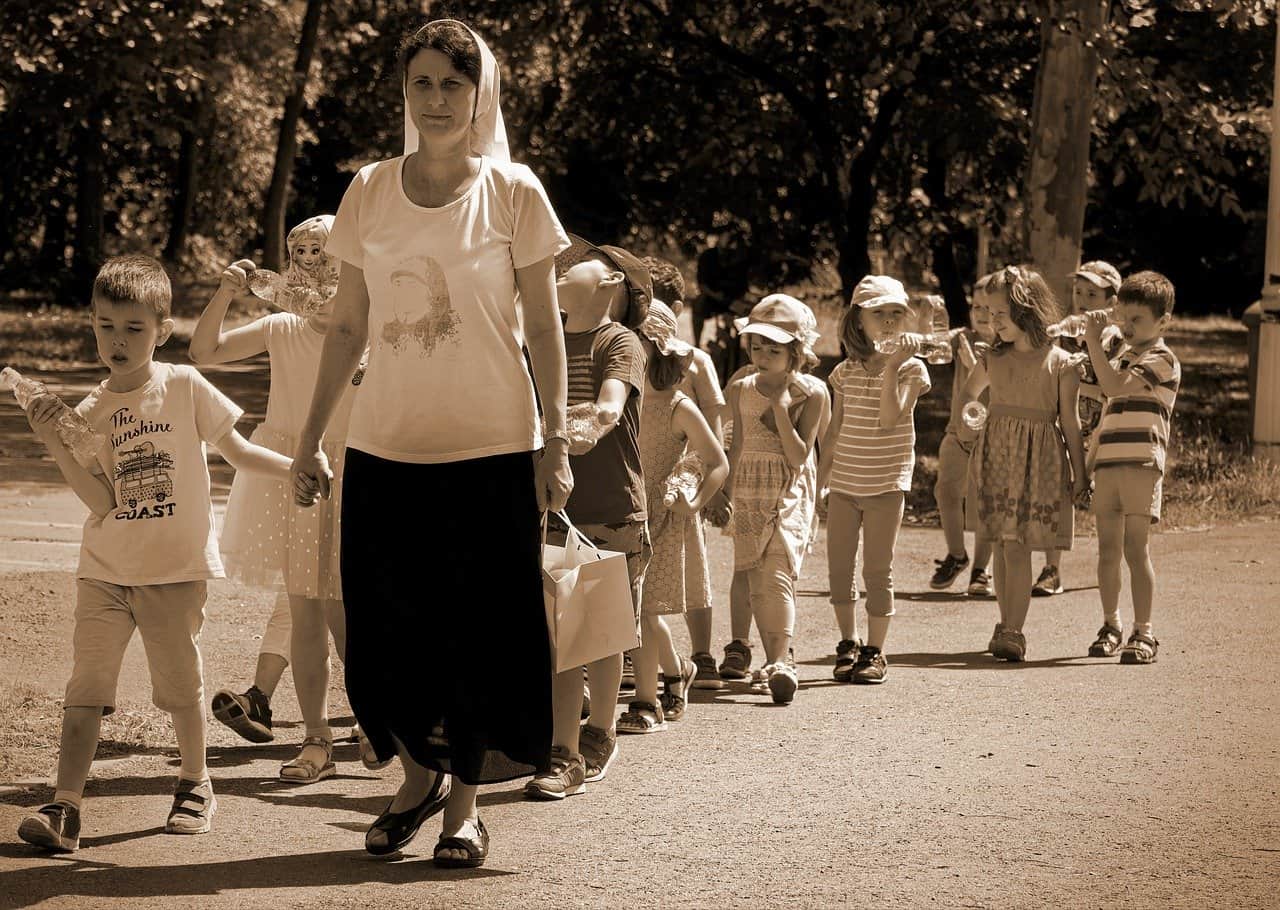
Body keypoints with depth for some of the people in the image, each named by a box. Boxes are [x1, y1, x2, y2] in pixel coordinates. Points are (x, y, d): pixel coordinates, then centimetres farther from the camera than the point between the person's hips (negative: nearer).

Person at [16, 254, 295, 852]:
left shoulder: (185, 388, -4)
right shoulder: (89, 413, 0)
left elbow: (237, 452, 6)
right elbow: (103, 502, -10)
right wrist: (56, 444, -18)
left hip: (176, 567, -1)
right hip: (105, 570, 1)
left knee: (180, 681, 7)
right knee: (86, 684, -6)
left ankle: (196, 783, 29)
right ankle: (65, 807, -8)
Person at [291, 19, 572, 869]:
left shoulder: (513, 193, -3)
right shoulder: (371, 192, 4)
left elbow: (543, 329, -1)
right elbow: (348, 327, 9)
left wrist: (556, 444, -5)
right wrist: (311, 437, 9)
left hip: (492, 449, -2)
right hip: (387, 448, 3)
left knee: (480, 634, 1)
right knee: (389, 628, 6)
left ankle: (466, 804, 15)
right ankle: (420, 774, 29)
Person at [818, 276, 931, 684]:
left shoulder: (911, 368, -5)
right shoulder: (846, 371, 7)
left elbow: (889, 419, -19)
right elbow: (834, 430, 13)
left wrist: (892, 366, -24)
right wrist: (819, 478, 14)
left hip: (886, 482, -4)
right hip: (844, 481, 4)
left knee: (878, 570, -1)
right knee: (838, 567, 5)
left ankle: (874, 651, 8)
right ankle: (848, 644, 20)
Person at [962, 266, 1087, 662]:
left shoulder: (1060, 363, -3)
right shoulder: (993, 359, 8)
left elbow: (1069, 422, 1)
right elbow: (968, 393, 27)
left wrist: (1079, 472, 2)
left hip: (1038, 461, -4)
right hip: (995, 457, 4)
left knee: (1017, 547, -10)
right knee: (1002, 546, 4)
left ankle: (1013, 631, -10)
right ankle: (1008, 625, 12)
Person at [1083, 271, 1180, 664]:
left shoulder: (1162, 360, -5)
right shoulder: (1122, 358, 22)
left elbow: (1114, 387, -18)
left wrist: (1094, 343, -14)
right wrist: (1089, 459, 22)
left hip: (1141, 465, -7)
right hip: (1108, 466, 7)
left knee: (1136, 548, -10)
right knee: (1108, 549, 8)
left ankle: (1143, 633, -8)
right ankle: (1110, 625, 19)